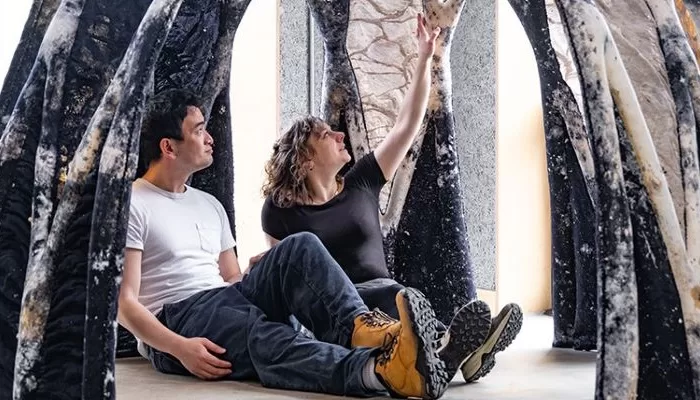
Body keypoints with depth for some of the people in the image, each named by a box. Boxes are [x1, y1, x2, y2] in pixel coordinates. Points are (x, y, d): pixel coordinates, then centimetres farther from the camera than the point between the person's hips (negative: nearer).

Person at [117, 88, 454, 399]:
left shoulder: (209, 204, 20)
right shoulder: (132, 205, -3)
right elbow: (124, 300, -11)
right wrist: (181, 347, -25)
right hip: (174, 323, -6)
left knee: (300, 248, -19)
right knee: (267, 339, -38)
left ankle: (359, 328, -45)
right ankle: (382, 368, -65)